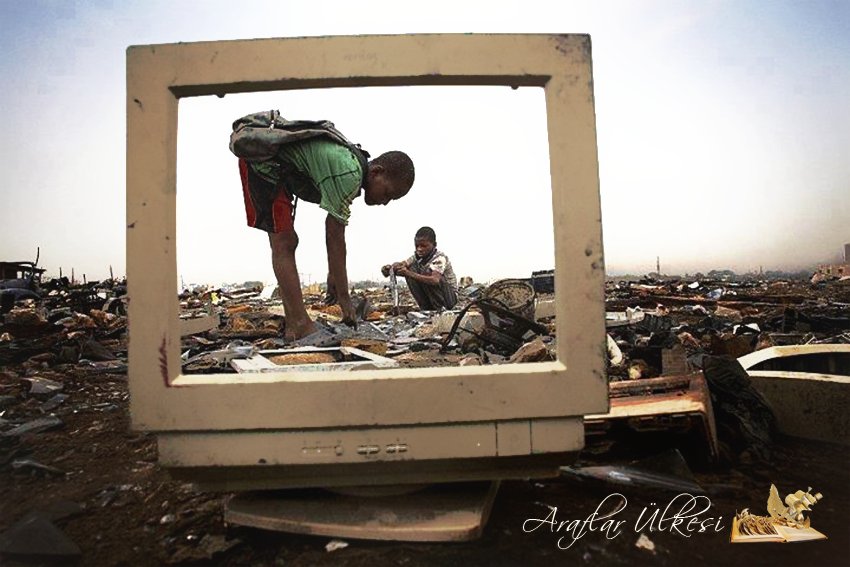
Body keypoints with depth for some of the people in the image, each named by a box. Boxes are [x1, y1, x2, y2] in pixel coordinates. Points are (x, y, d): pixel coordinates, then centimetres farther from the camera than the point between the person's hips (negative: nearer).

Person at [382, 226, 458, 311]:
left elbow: (435, 280, -40)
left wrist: (409, 273, -48)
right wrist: (390, 268, -36)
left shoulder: (440, 258, -23)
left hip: (450, 296, -6)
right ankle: (427, 308, -6)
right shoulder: (418, 256, -2)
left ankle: (440, 308, -13)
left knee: (426, 272, -28)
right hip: (432, 297, 7)